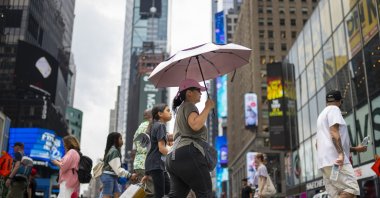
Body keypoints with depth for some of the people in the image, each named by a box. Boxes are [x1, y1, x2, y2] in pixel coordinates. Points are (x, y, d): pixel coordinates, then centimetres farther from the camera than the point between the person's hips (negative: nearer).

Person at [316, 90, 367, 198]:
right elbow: (334, 133, -14)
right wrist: (341, 154, -24)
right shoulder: (334, 109, 2)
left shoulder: (321, 114, 29)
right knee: (351, 189, -13)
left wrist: (354, 149, 34)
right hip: (334, 158, -9)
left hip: (324, 161, 9)